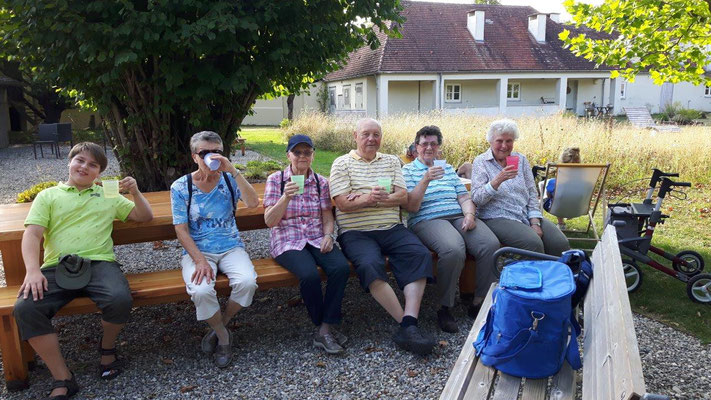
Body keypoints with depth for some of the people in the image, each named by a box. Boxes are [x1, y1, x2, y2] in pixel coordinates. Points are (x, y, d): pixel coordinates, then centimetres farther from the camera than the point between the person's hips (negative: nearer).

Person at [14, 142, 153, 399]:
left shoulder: (108, 196, 24)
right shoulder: (48, 196, 20)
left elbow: (145, 217, 25)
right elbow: (32, 234, 7)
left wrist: (135, 192, 6)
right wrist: (32, 270, -11)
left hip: (99, 263, 0)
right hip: (56, 267, 1)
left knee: (120, 299, -32)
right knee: (25, 308, -28)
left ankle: (107, 347, 2)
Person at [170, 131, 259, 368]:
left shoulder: (229, 180, 3)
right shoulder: (180, 187, -1)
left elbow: (253, 203, -16)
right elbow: (181, 230, -4)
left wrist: (232, 170, -23)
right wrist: (200, 260, -18)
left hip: (231, 248, 1)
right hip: (197, 251, -1)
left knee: (247, 282, -28)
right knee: (201, 290, -31)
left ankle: (219, 325, 2)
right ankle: (223, 336, 0)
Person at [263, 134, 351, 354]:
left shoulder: (321, 182, 11)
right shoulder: (275, 180, 2)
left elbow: (327, 218, 11)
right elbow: (269, 221, -4)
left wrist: (328, 235, -11)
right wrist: (286, 197, -20)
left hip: (317, 240, 3)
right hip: (288, 242, -3)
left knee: (341, 267, -28)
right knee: (310, 275, -33)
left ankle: (325, 328, -15)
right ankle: (322, 326, -8)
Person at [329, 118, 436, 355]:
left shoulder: (391, 161, 19)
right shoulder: (342, 164, 9)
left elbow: (403, 197, 5)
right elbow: (343, 203, -5)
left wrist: (373, 199, -11)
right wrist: (370, 198, -23)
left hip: (392, 228, 3)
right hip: (355, 231, -3)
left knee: (420, 255, -25)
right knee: (370, 265, -33)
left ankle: (408, 325, -31)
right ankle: (406, 323, -25)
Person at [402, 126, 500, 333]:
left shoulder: (447, 168, 26)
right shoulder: (408, 170, 10)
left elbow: (464, 197, 19)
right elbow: (411, 207, -4)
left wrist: (470, 214, -3)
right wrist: (426, 180, -15)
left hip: (459, 216, 5)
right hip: (427, 220, -5)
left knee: (490, 244, -24)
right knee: (454, 250, -37)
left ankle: (479, 302, -10)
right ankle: (444, 308, -19)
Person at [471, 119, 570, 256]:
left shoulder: (521, 160, 13)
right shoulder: (480, 162, 1)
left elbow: (532, 193, 11)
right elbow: (477, 199, -10)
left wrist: (535, 223, -3)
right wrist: (498, 180, -24)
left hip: (527, 215, 5)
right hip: (498, 218, -4)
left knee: (560, 243, -17)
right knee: (533, 244, -29)